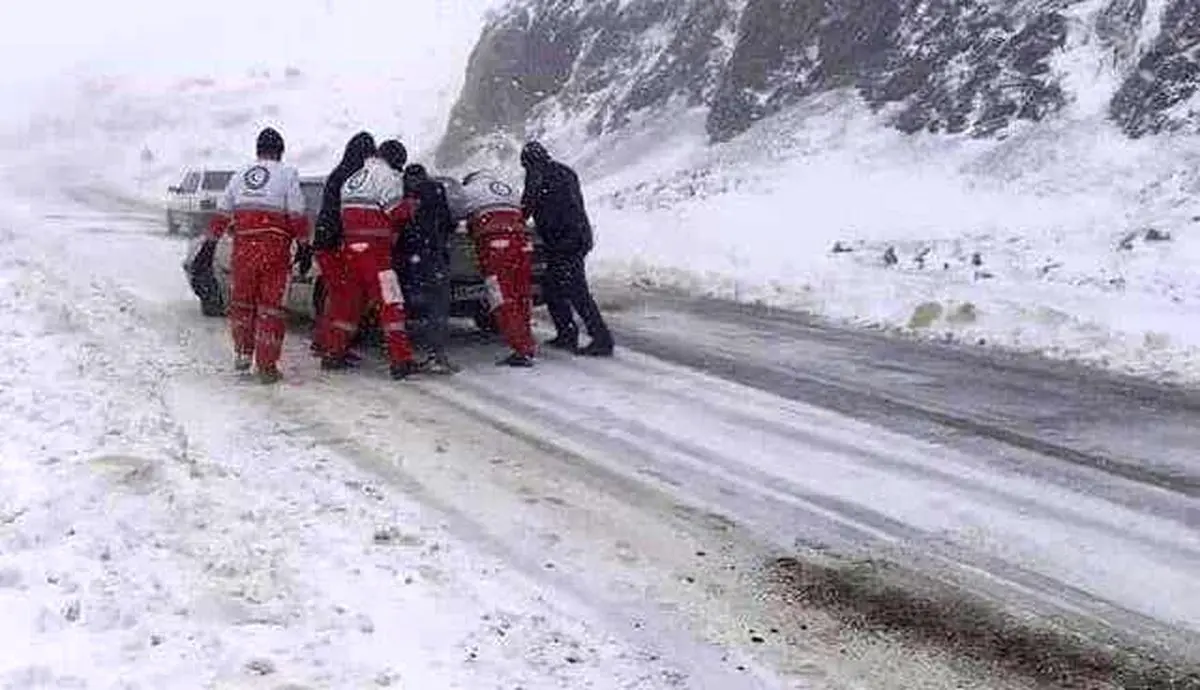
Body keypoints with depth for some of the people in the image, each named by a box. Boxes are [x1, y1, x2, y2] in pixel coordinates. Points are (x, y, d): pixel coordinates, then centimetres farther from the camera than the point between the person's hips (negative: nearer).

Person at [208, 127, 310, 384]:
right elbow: (297, 216, -5)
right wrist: (304, 246, 1)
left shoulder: (240, 175, 14)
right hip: (274, 249, -4)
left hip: (243, 248, 4)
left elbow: (221, 215, 15)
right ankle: (267, 367, 2)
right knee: (270, 306, 1)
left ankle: (242, 354, 26)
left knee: (241, 302, 19)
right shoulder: (287, 174, 1)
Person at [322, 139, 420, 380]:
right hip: (374, 249, -8)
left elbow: (348, 215, 18)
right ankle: (401, 360, -12)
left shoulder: (352, 180, 21)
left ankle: (334, 353, 21)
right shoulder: (387, 176, -3)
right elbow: (397, 212, -8)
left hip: (350, 248, 8)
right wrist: (411, 205, 10)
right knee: (390, 302, -8)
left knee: (350, 299, 17)